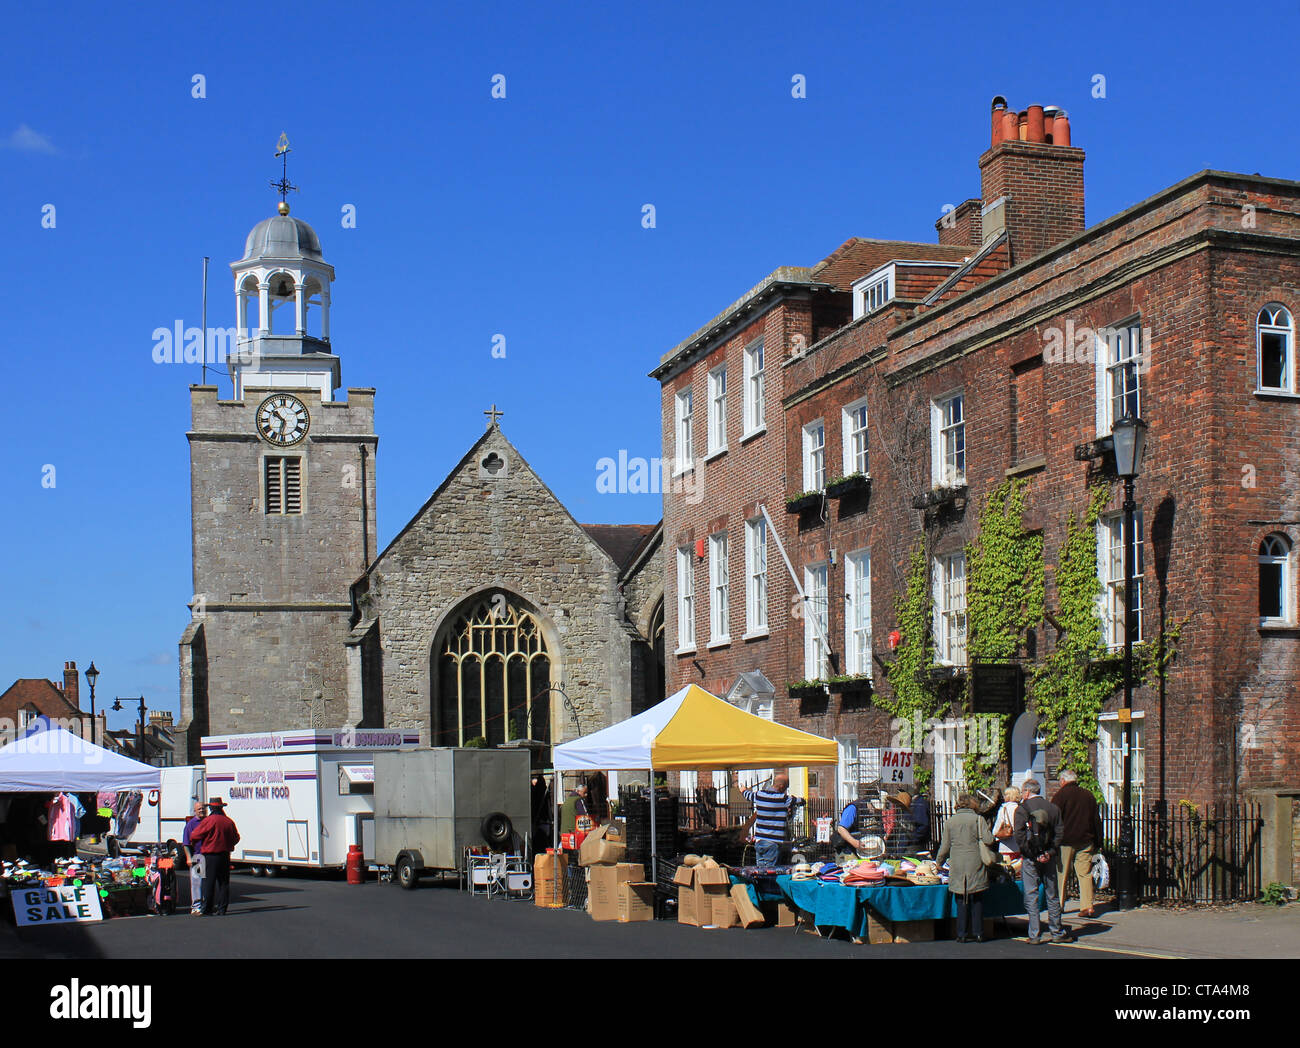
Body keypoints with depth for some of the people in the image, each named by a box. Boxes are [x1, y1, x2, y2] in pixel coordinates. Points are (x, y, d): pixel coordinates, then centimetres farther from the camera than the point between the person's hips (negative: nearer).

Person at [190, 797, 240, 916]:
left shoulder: (209, 820, -12)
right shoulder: (229, 821, 5)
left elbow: (194, 836, -8)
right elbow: (236, 838, 15)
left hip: (211, 856, -5)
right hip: (225, 856, 5)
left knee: (209, 883, 1)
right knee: (224, 883, 9)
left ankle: (207, 910, 1)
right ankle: (222, 909, 9)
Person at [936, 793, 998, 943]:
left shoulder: (950, 821, 7)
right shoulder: (978, 819, 0)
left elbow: (945, 847, 9)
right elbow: (988, 840, -9)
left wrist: (938, 862, 23)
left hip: (957, 867, 1)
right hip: (975, 865, -1)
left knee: (961, 902, 6)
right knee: (977, 900, 8)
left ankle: (962, 934, 5)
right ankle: (978, 933, 9)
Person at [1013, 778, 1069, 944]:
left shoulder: (1022, 809, -5)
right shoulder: (1053, 808, 6)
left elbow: (1019, 835, -12)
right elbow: (1058, 834, 1)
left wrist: (1030, 855, -8)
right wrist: (1050, 853, -2)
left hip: (1030, 858, -3)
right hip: (1048, 858, 3)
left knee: (1031, 896, 1)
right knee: (1052, 895, 12)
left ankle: (1034, 935, 0)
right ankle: (1056, 932, 16)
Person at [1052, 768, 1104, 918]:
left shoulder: (1061, 794, -4)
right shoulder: (1089, 795, 11)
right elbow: (1097, 820, 14)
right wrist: (1098, 843, 19)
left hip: (1065, 840, -4)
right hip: (1085, 841, 4)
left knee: (1061, 873, 4)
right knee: (1085, 874, 5)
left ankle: (1058, 906, 8)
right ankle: (1088, 906, -3)